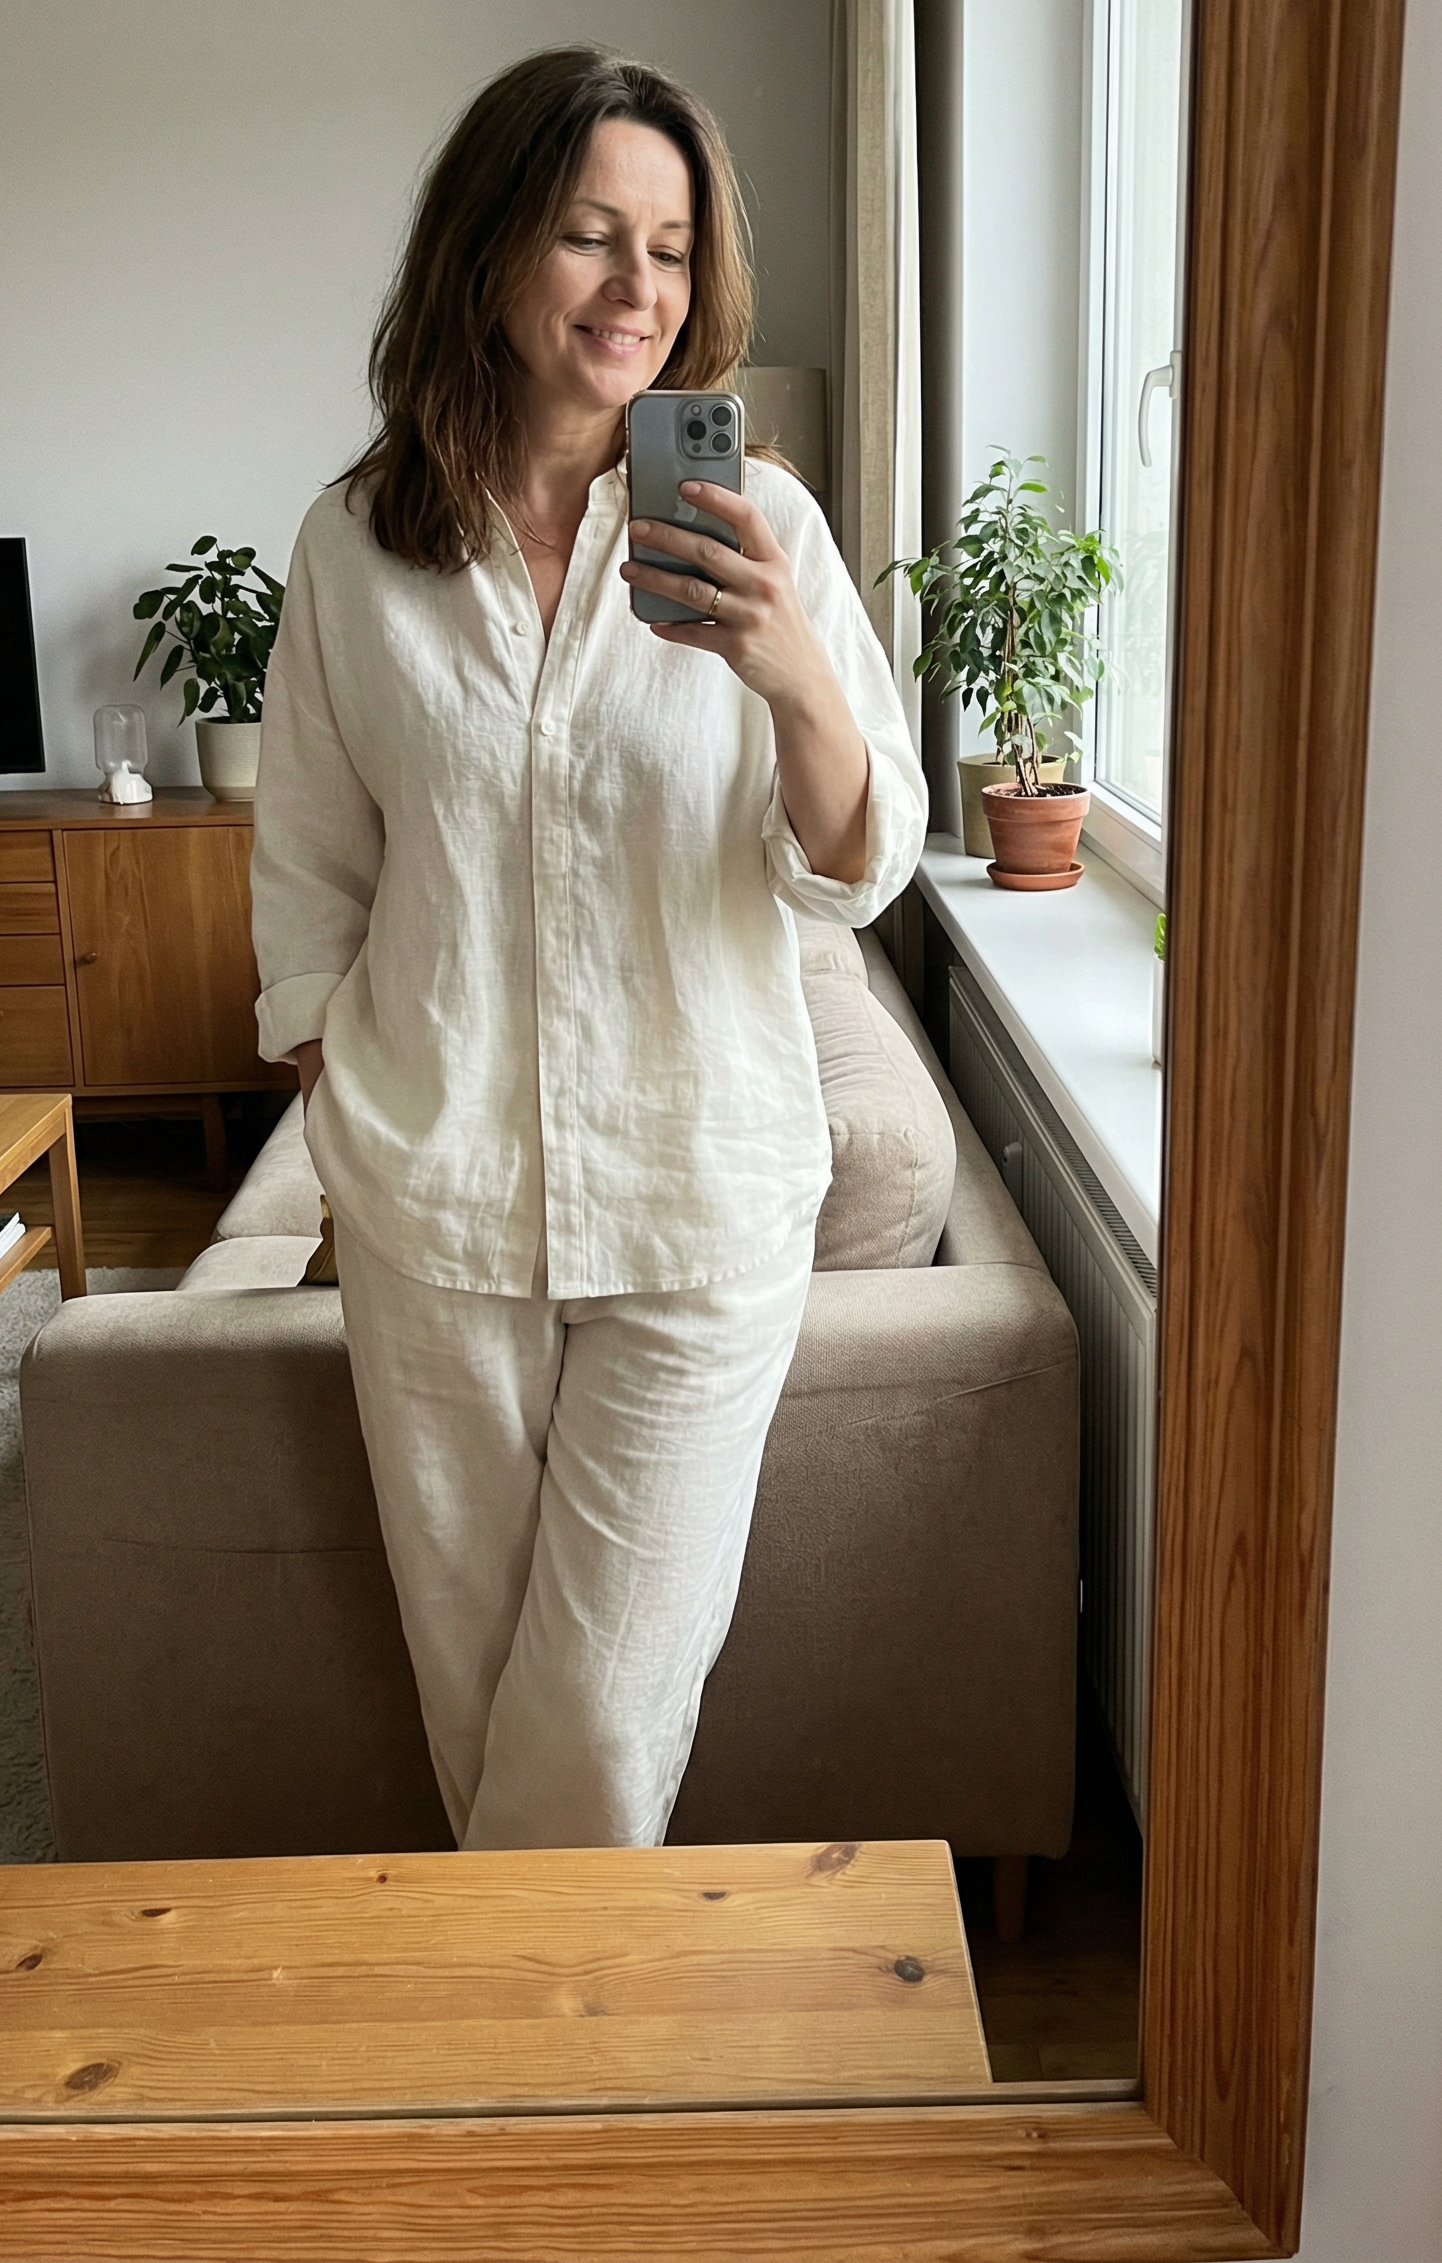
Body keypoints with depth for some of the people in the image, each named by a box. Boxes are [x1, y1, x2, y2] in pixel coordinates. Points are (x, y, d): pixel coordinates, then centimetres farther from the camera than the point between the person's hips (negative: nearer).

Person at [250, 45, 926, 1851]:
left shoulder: (758, 527, -4)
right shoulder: (356, 548, 0)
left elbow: (854, 874, -8)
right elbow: (307, 887, 9)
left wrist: (789, 673, -27)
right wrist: (347, 1143, 6)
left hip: (699, 1200, -1)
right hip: (433, 1209, 2)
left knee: (610, 1708, 3)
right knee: (473, 1680, 14)